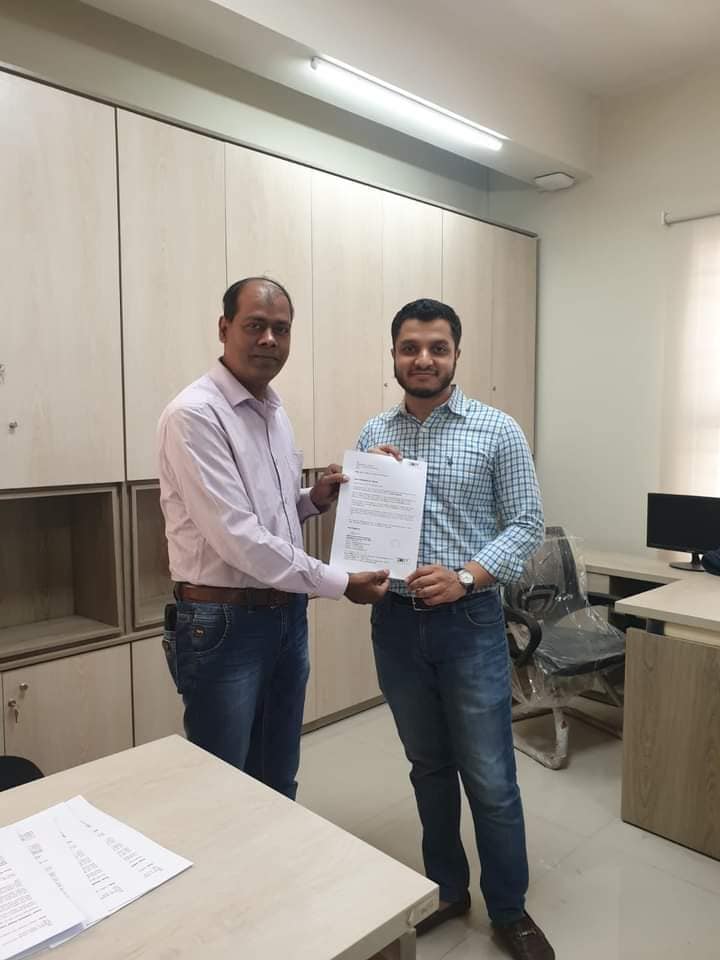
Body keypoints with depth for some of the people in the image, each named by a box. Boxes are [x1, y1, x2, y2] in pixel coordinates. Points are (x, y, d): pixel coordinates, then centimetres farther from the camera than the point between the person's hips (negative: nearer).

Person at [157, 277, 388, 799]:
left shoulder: (275, 411, 9)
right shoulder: (194, 414, -17)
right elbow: (237, 537, -23)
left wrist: (313, 500, -1)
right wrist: (339, 583, -18)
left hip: (288, 617, 8)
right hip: (223, 625, -7)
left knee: (280, 784, 22)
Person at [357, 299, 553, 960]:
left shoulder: (497, 430, -4)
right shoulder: (374, 435, 6)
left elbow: (526, 524, -6)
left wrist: (466, 576, -19)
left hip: (470, 621, -3)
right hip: (396, 622, 4)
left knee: (490, 777, 7)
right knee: (429, 767, 19)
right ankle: (447, 889, 40)